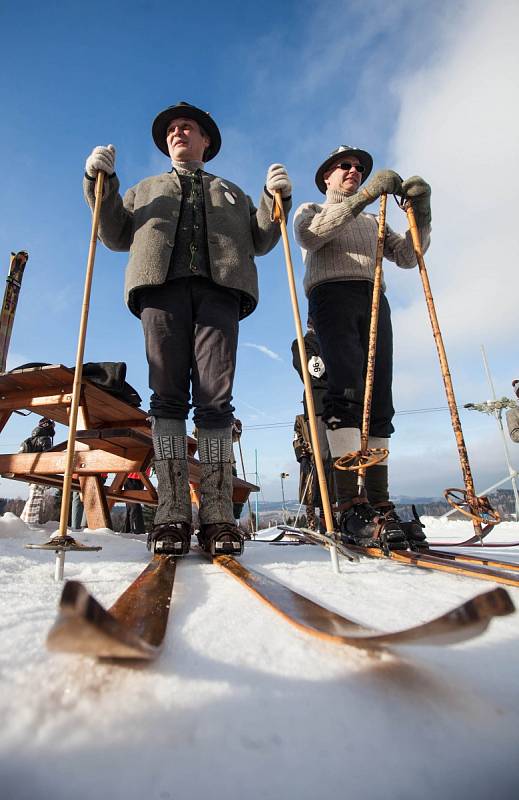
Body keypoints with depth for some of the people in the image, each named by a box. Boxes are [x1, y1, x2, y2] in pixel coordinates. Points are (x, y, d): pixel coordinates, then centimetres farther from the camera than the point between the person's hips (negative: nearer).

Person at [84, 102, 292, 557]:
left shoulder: (232, 193, 36)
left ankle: (218, 514, -15)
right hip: (161, 284, 1)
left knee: (215, 399, -14)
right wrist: (101, 184, 12)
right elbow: (117, 235, 24)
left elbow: (259, 242, 23)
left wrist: (276, 199, 9)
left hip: (219, 287, 0)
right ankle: (172, 512, -14)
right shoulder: (147, 189, 36)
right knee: (168, 396, -13)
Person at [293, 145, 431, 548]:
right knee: (348, 391, -24)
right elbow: (309, 235, -3)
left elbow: (407, 255, 21)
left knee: (379, 401, -9)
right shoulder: (310, 210, 24)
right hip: (332, 296, -5)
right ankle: (351, 507, -30)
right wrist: (365, 195, -8)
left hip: (374, 302, 5)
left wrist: (421, 210, 7)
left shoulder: (372, 223, 36)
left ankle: (379, 506, -10)